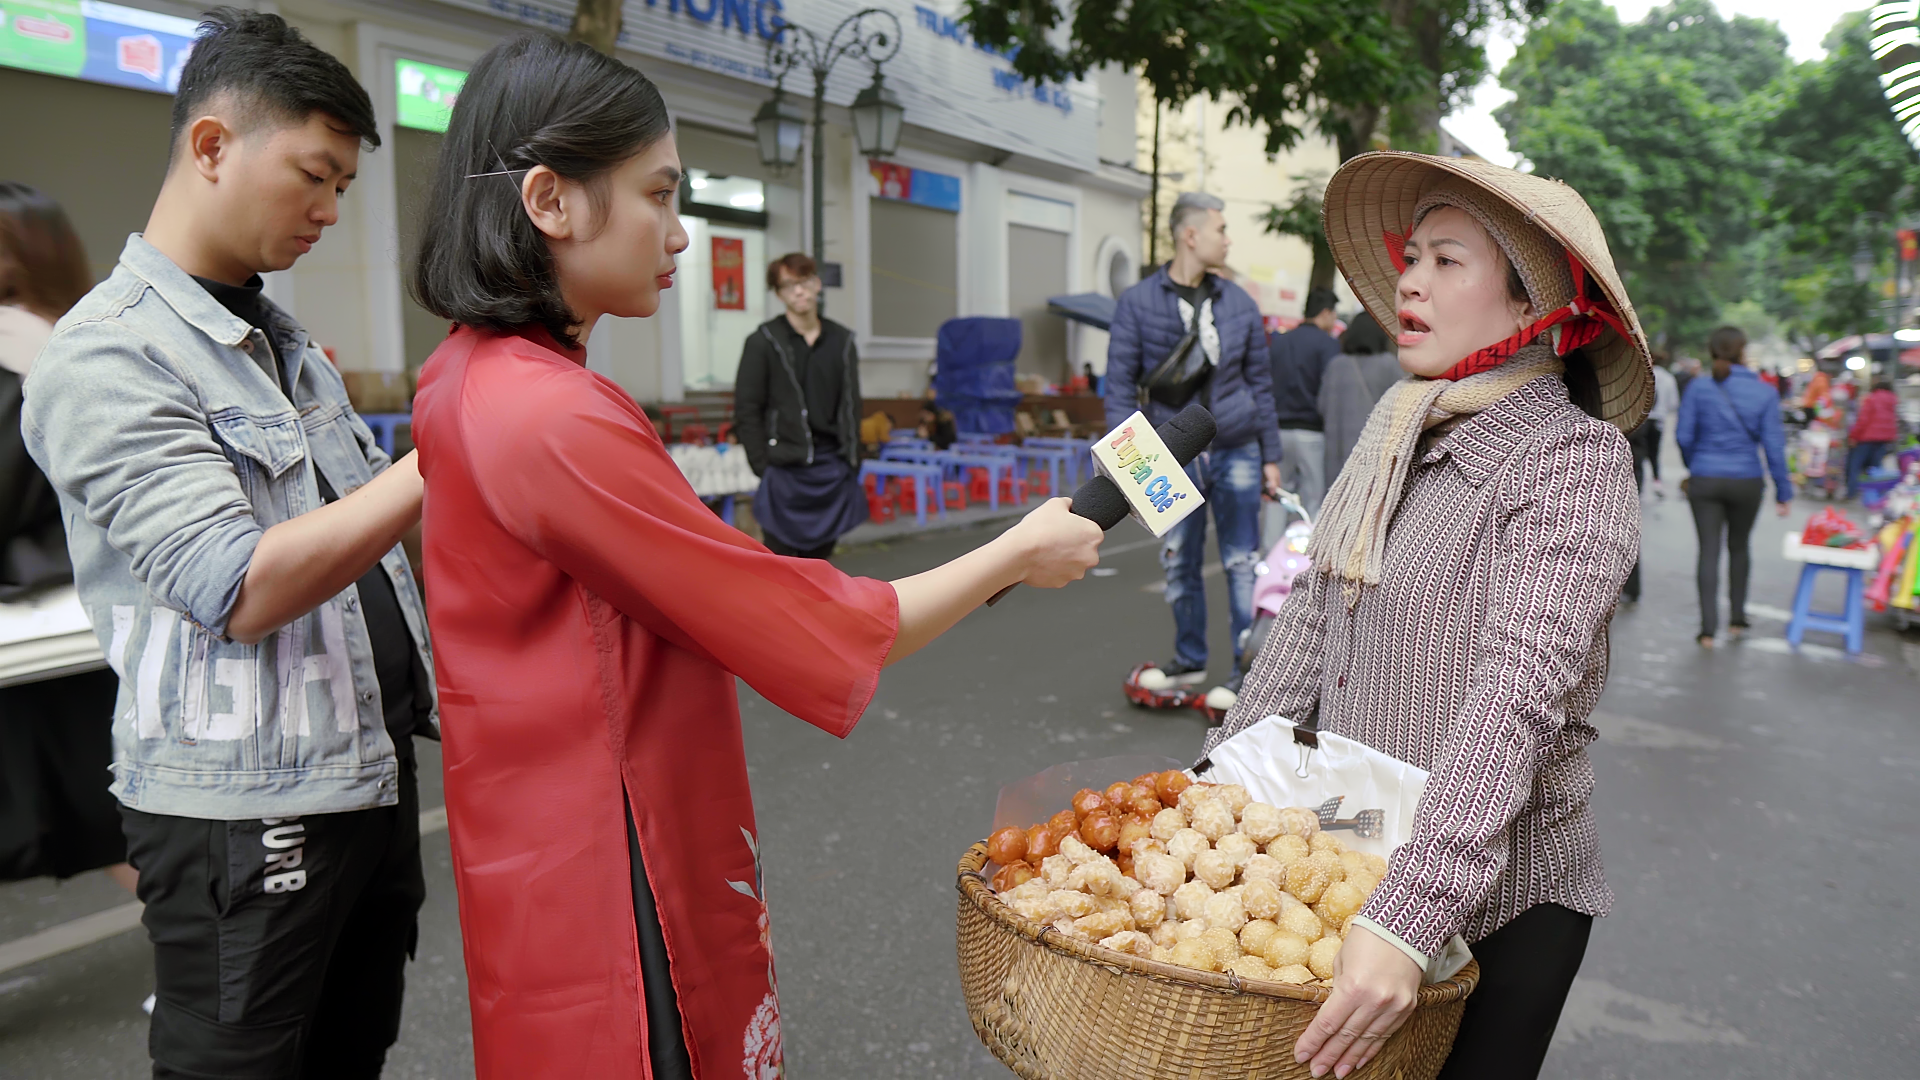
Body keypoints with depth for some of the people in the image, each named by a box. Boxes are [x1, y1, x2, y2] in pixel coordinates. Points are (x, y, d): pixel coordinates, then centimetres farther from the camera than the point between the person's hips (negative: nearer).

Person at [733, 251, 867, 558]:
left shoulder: (841, 340, 9)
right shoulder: (763, 342, -3)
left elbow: (851, 406, 13)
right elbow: (746, 411, -4)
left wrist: (852, 462, 7)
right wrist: (764, 467, -9)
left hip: (833, 471, 4)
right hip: (786, 472, -4)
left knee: (819, 555, 12)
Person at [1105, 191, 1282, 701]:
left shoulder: (1238, 302, 7)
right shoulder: (1137, 303, -2)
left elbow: (1259, 381, 11)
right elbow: (1121, 387, -2)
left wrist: (1270, 456, 8)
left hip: (1235, 451, 1)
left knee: (1242, 563, 2)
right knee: (1180, 564, 9)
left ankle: (1248, 668, 12)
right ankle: (1189, 659, 27)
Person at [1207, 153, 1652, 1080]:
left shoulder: (1574, 459, -17)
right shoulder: (1395, 432, 3)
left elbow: (1516, 697, -27)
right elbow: (1310, 614, 6)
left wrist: (1406, 920, -34)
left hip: (1494, 902, -6)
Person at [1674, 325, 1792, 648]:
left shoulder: (1698, 388, -7)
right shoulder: (1765, 392, -5)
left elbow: (1683, 435, -5)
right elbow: (1773, 443, -6)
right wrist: (1783, 490, 2)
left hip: (1705, 480, -1)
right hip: (1746, 481, 1)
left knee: (1708, 551, 3)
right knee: (1739, 548, 19)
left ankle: (1708, 628, -2)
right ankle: (1737, 618, 27)